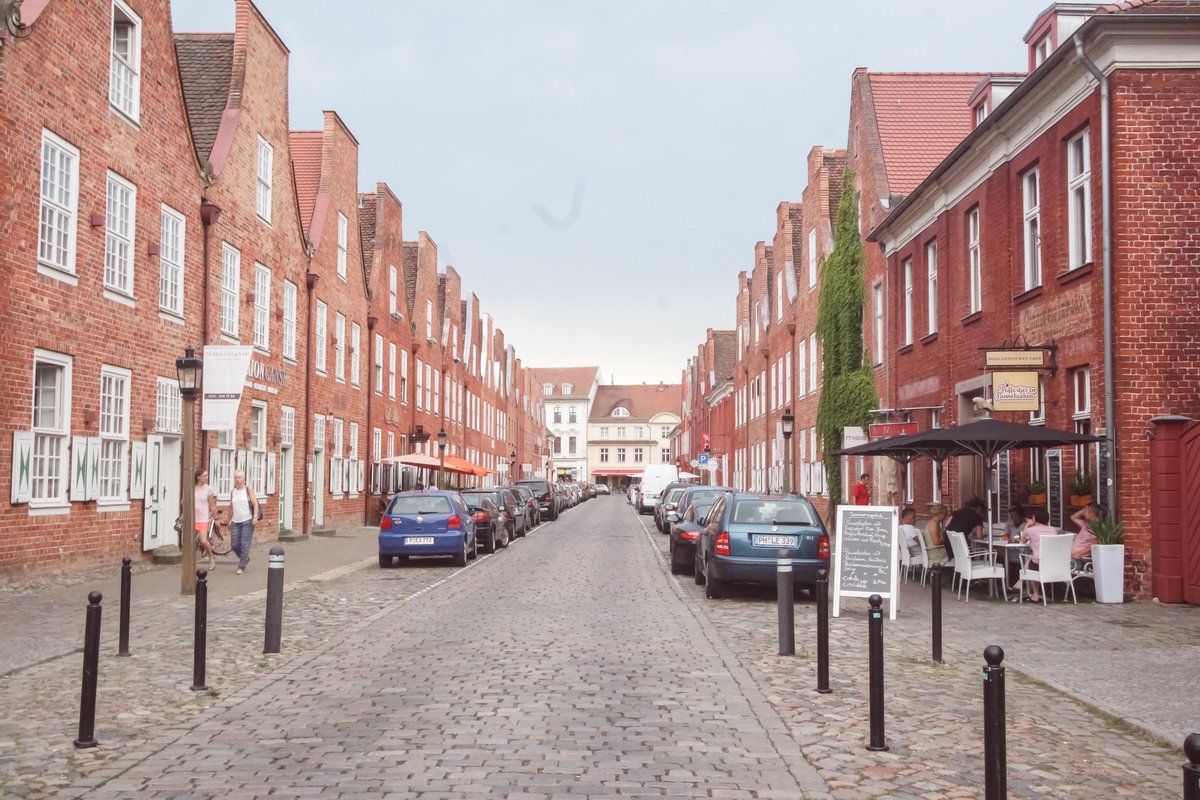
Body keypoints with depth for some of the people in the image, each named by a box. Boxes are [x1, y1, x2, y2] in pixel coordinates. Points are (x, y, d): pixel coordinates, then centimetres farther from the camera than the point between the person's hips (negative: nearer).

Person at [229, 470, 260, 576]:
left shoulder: (248, 490, 0)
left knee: (244, 545, -7)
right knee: (235, 545, 1)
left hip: (247, 521, -4)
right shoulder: (233, 492, 11)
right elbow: (231, 508, 17)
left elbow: (255, 503, -6)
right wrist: (229, 521, 17)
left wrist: (255, 516, -16)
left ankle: (241, 567, -1)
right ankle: (245, 557, 27)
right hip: (235, 522, 4)